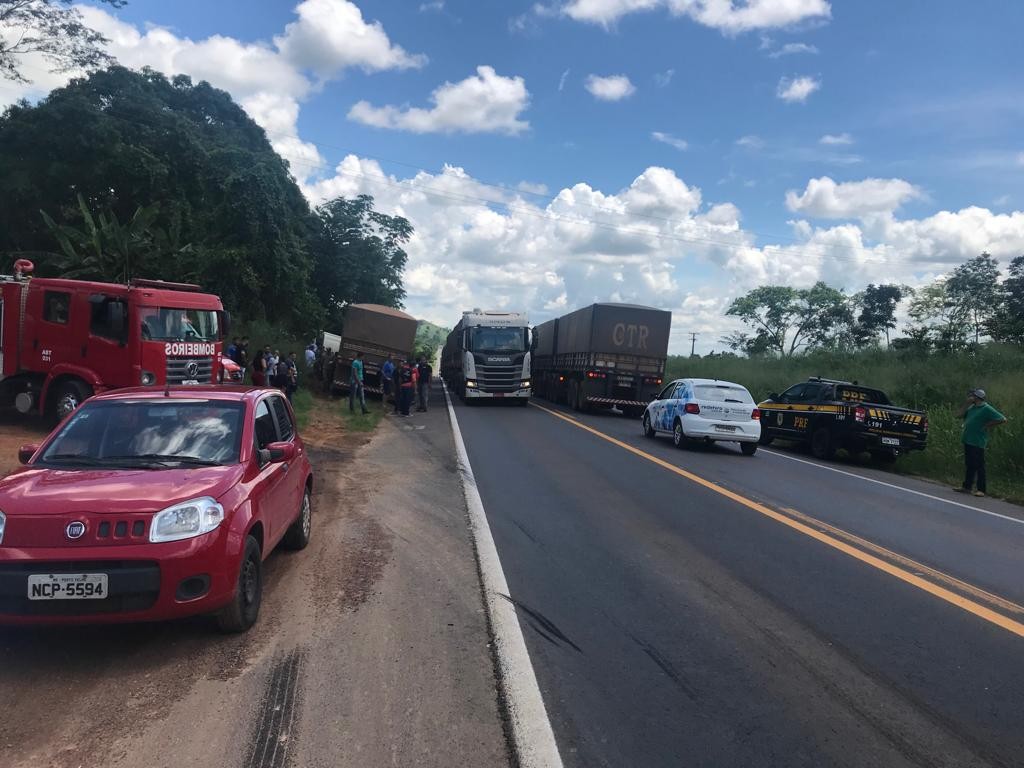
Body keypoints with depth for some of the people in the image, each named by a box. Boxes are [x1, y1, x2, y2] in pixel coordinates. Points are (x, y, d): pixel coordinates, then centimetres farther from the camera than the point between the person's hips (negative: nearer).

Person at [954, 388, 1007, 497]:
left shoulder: (987, 408, -10)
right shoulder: (972, 407, 13)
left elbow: (1003, 419, -14)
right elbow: (960, 415, 10)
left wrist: (988, 425, -9)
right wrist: (967, 403, 6)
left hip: (978, 442, -8)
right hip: (968, 440, 8)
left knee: (979, 466, -3)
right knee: (969, 465, 13)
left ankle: (982, 490, 3)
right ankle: (967, 487, 20)